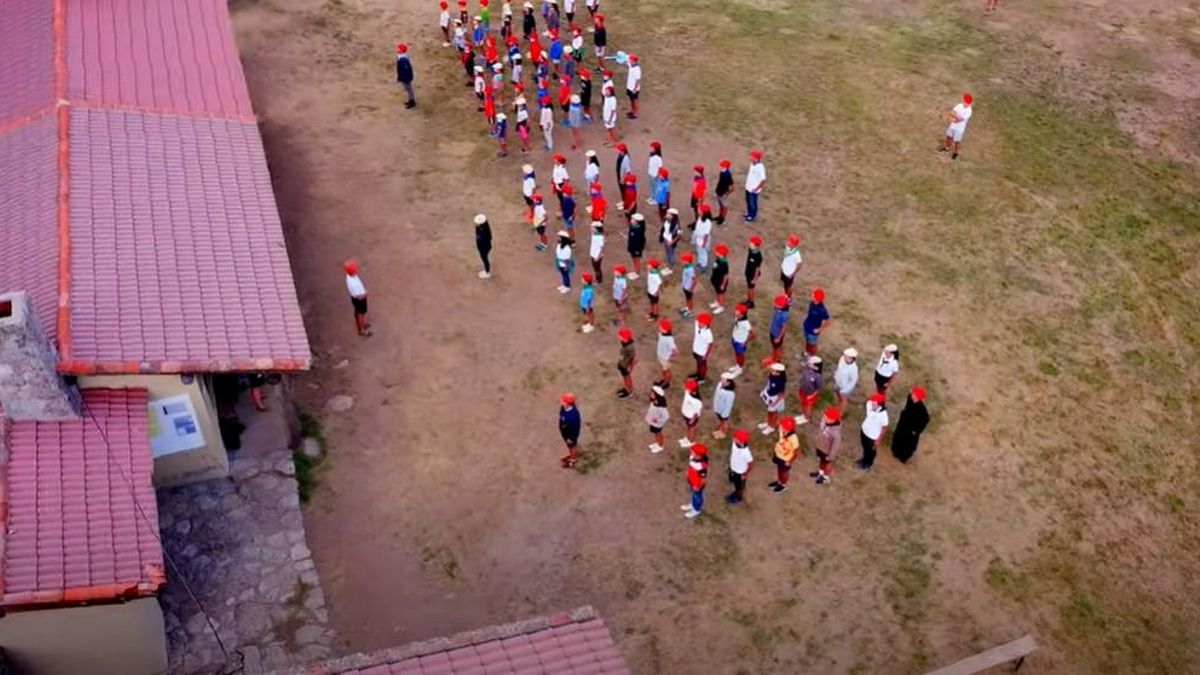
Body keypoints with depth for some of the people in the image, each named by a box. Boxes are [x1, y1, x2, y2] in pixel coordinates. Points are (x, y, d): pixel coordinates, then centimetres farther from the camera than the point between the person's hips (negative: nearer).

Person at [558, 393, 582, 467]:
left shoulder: (573, 415, -45)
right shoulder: (564, 407, -21)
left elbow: (574, 428, -30)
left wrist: (571, 438, -18)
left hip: (570, 433, -7)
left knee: (572, 446, 23)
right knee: (569, 445, 33)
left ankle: (574, 459, 49)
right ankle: (570, 454, 61)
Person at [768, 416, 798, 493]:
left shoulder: (793, 439, -40)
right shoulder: (783, 432, -23)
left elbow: (797, 452, -26)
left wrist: (790, 462, -16)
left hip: (785, 459, -6)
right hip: (778, 454, 6)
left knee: (784, 471, 22)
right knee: (779, 469, 30)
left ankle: (783, 485, 49)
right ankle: (779, 481, 58)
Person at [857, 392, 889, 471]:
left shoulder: (883, 414, -37)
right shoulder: (869, 404, -23)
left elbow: (884, 428, -21)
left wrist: (878, 440, -11)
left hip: (873, 436, -5)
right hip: (864, 430, 5)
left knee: (871, 451, 25)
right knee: (865, 447, 32)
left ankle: (869, 463, 54)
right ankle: (865, 459, 61)